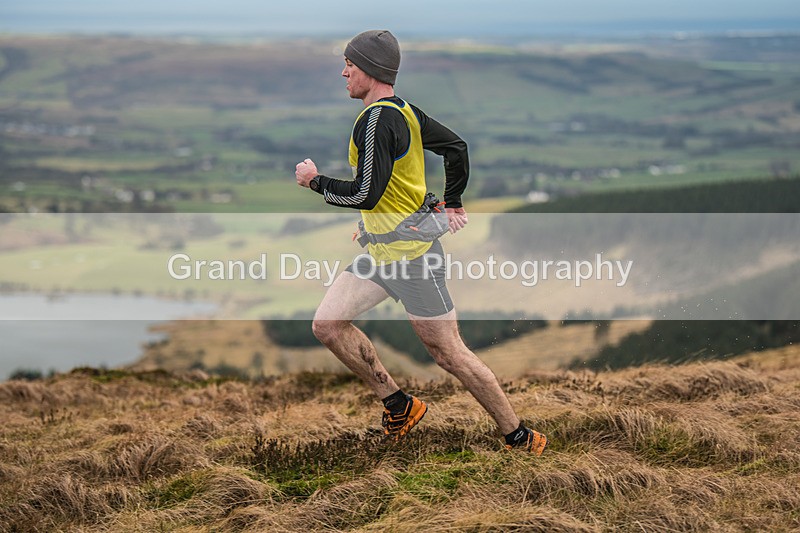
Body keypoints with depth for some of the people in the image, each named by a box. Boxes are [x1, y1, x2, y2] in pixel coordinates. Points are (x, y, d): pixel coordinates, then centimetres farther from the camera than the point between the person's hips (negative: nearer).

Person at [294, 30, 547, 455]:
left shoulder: (376, 120, -20)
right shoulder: (404, 111, 9)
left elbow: (365, 194, -25)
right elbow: (457, 147, 19)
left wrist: (315, 181, -11)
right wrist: (453, 205, 27)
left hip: (411, 255, -10)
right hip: (380, 252, 10)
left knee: (448, 353, -3)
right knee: (327, 325, 5)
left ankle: (520, 438, 7)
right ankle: (398, 405, 14)